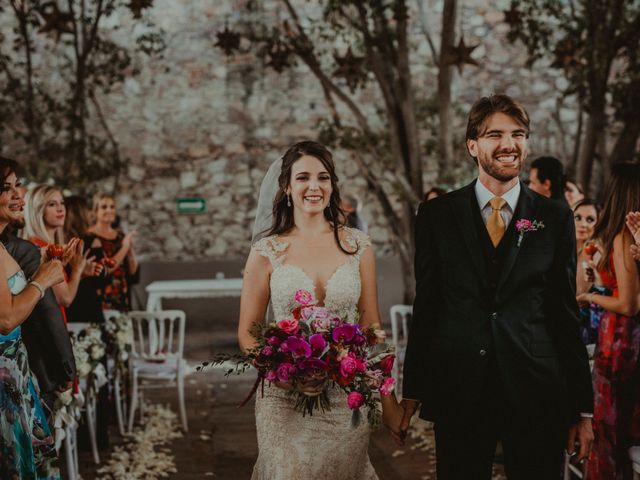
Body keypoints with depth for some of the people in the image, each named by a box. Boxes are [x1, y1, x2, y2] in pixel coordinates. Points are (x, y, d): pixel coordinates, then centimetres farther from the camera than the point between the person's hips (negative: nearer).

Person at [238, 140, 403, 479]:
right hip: (285, 400, -1)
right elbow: (247, 332, 1)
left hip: (347, 399, 2)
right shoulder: (266, 252, -4)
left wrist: (388, 401, 3)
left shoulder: (357, 245, 0)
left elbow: (371, 326, 5)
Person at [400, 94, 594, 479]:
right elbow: (425, 305, 6)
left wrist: (583, 405, 4)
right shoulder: (436, 215, 3)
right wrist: (413, 390, 6)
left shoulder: (556, 218, 3)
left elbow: (566, 312, 5)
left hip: (537, 393, 0)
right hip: (458, 390, 0)